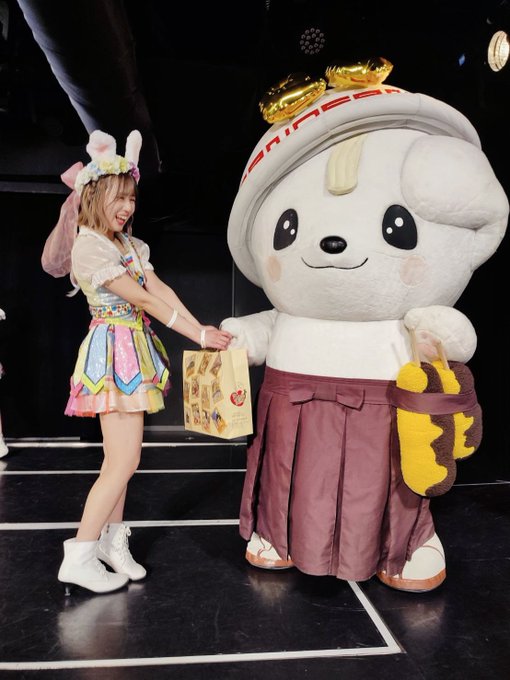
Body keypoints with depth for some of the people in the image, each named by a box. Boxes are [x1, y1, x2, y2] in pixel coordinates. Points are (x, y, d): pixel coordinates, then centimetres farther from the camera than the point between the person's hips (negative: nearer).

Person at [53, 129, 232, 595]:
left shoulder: (128, 244, 14)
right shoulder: (89, 247, -13)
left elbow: (159, 288, 3)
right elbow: (143, 300, -18)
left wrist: (203, 329, -8)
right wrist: (199, 335, -18)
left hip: (133, 352, 9)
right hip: (113, 352, -9)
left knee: (122, 456, 12)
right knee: (124, 460, -7)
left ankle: (112, 541, 25)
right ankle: (79, 557, 5)